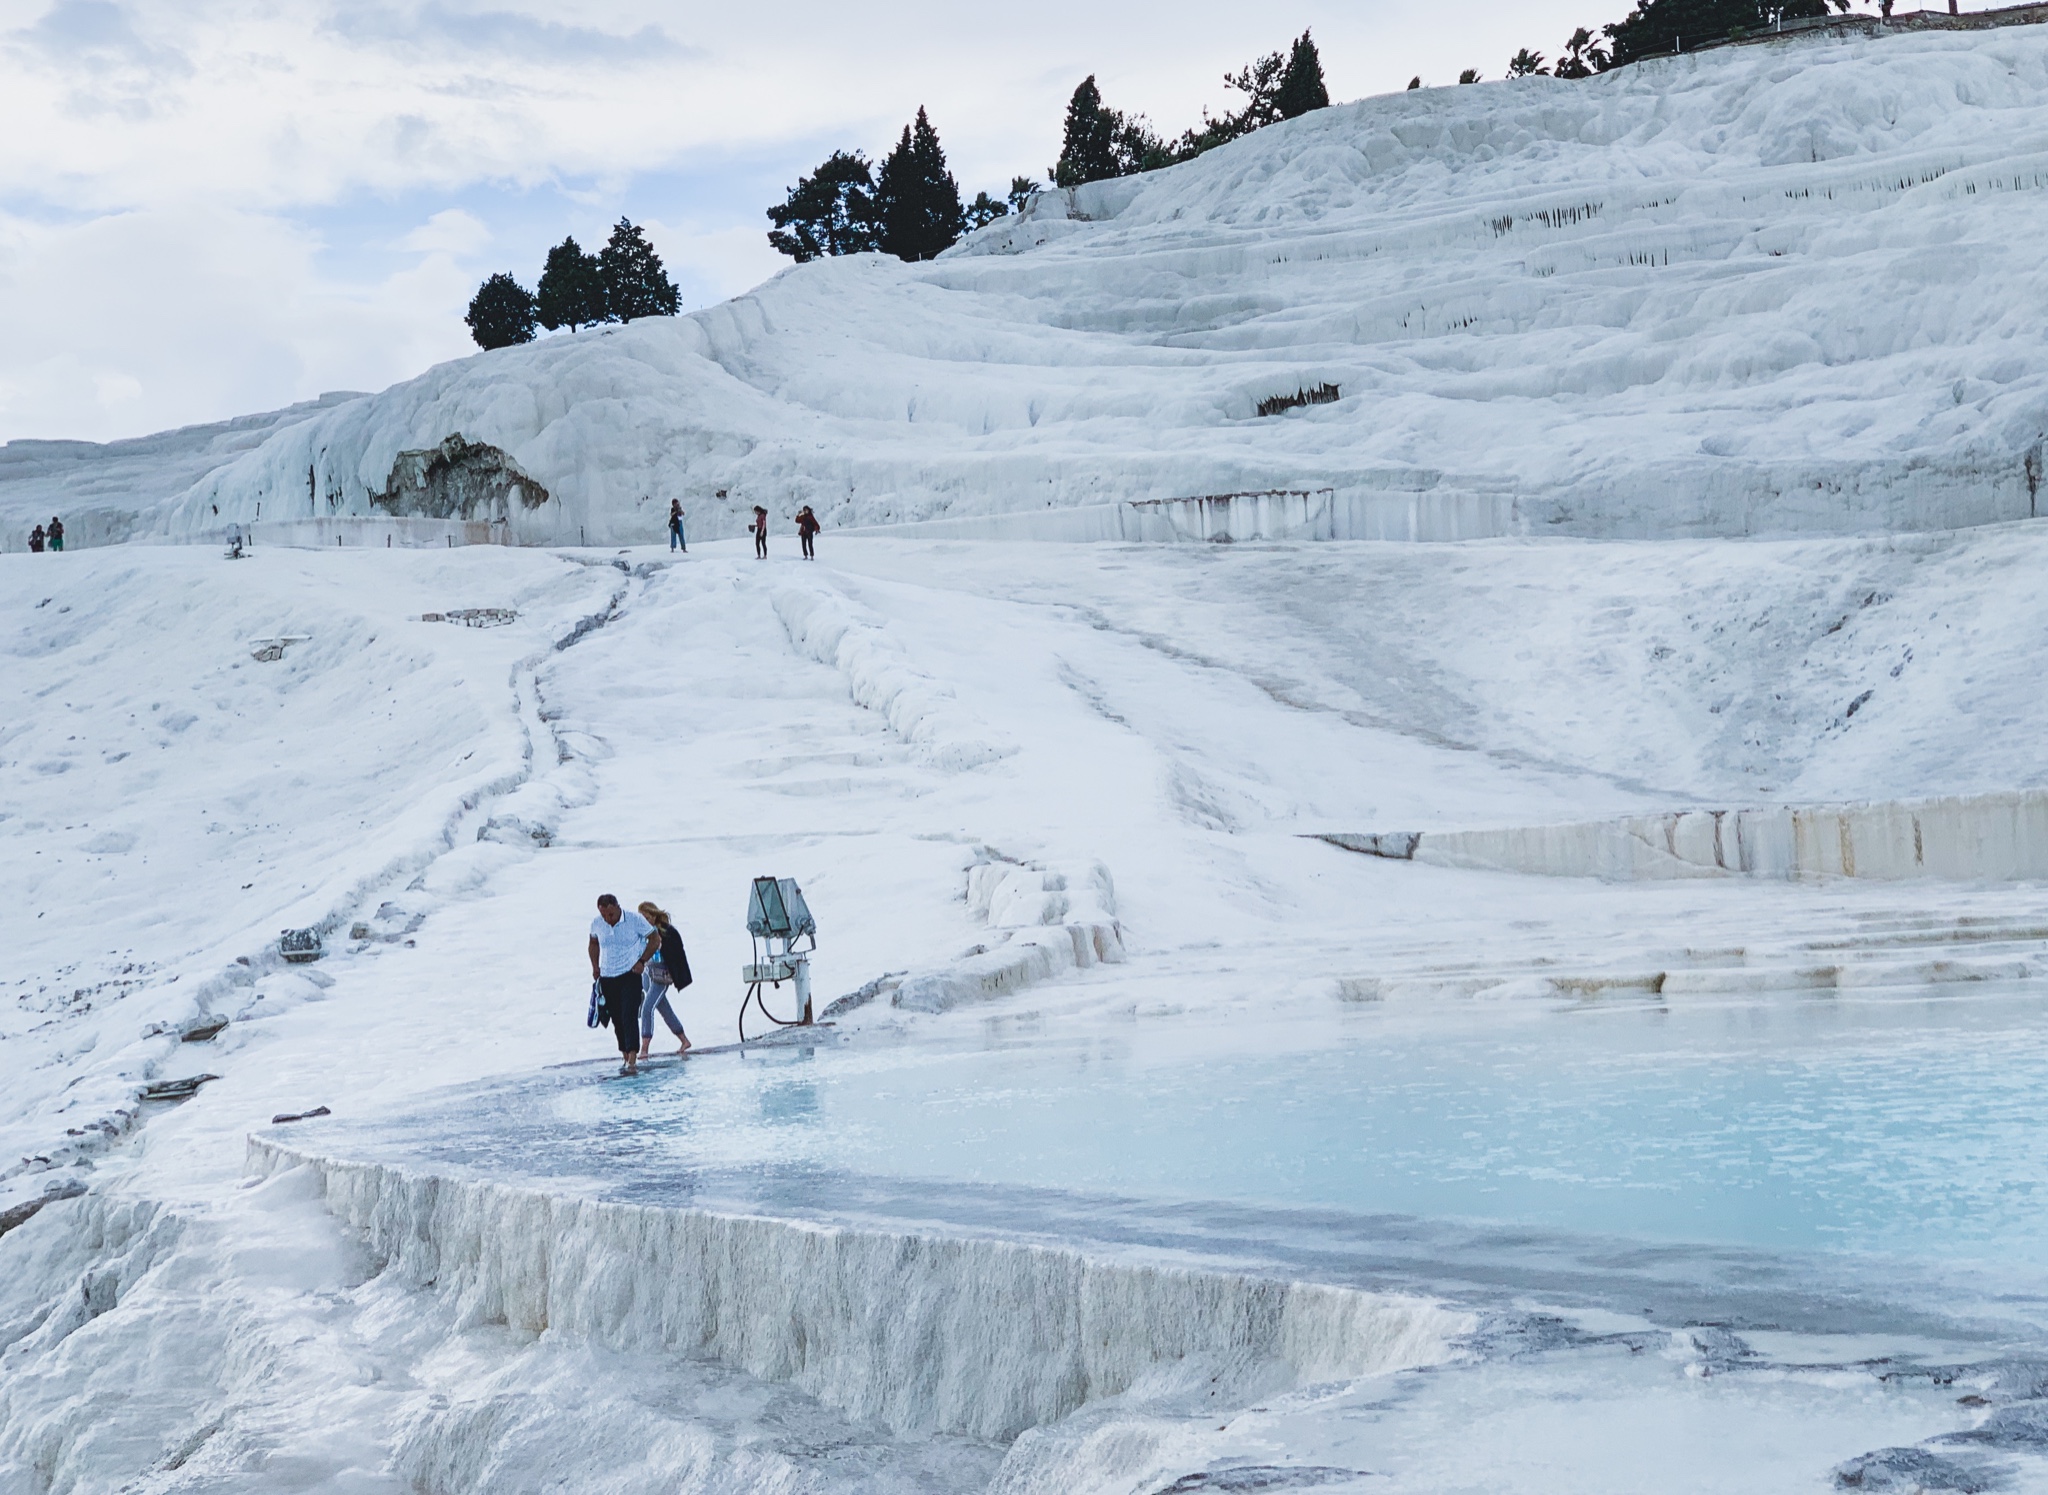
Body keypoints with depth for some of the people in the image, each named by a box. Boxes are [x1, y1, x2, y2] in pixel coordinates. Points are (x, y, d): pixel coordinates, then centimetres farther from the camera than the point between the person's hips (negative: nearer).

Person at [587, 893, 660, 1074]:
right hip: (606, 978, 4)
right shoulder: (596, 924, -1)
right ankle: (626, 1058, 19)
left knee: (629, 1017, -15)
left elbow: (655, 939, -1)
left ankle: (632, 1061, -21)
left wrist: (642, 961, -9)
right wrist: (595, 966, 9)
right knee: (617, 1020, 8)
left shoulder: (635, 920, -12)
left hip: (630, 975, -4)